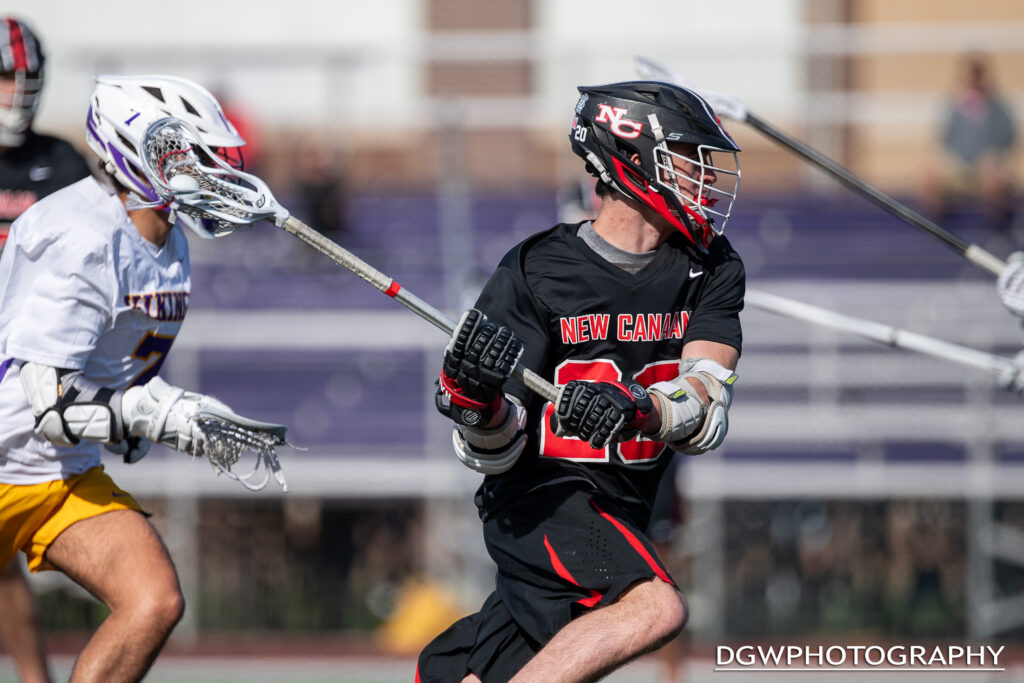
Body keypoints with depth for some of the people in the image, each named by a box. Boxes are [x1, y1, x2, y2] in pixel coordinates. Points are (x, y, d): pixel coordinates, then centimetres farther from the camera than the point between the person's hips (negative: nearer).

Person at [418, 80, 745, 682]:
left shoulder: (712, 271, 5)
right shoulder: (536, 271, -7)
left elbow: (706, 416, -10)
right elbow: (490, 452, -7)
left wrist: (633, 409, -31)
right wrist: (479, 400, -30)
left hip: (619, 520, 6)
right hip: (540, 497, -5)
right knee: (656, 608, -32)